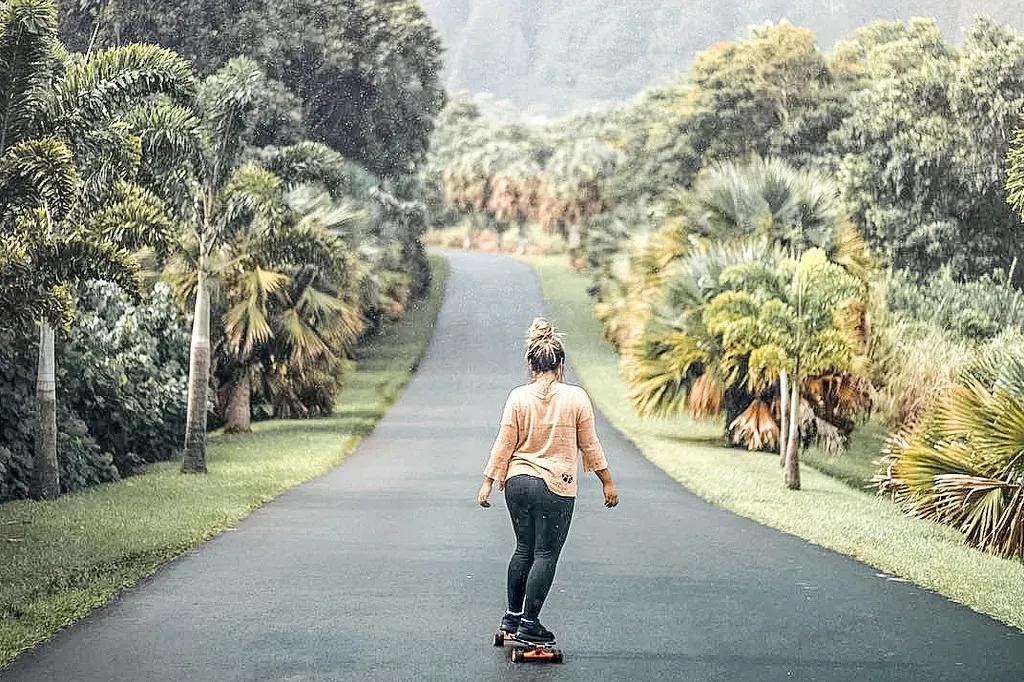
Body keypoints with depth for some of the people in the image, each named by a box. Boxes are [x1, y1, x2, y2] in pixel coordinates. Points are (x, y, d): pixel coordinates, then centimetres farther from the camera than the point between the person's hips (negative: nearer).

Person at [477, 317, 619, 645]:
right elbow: (590, 446, 0)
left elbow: (504, 444, 0)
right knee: (545, 554, 2)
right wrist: (607, 483, 10)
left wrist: (488, 482, 7)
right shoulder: (576, 397, -5)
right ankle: (529, 624, 0)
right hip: (556, 487, -3)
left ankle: (512, 616, 23)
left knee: (524, 549, 18)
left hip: (518, 482, 3)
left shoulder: (518, 397, -2)